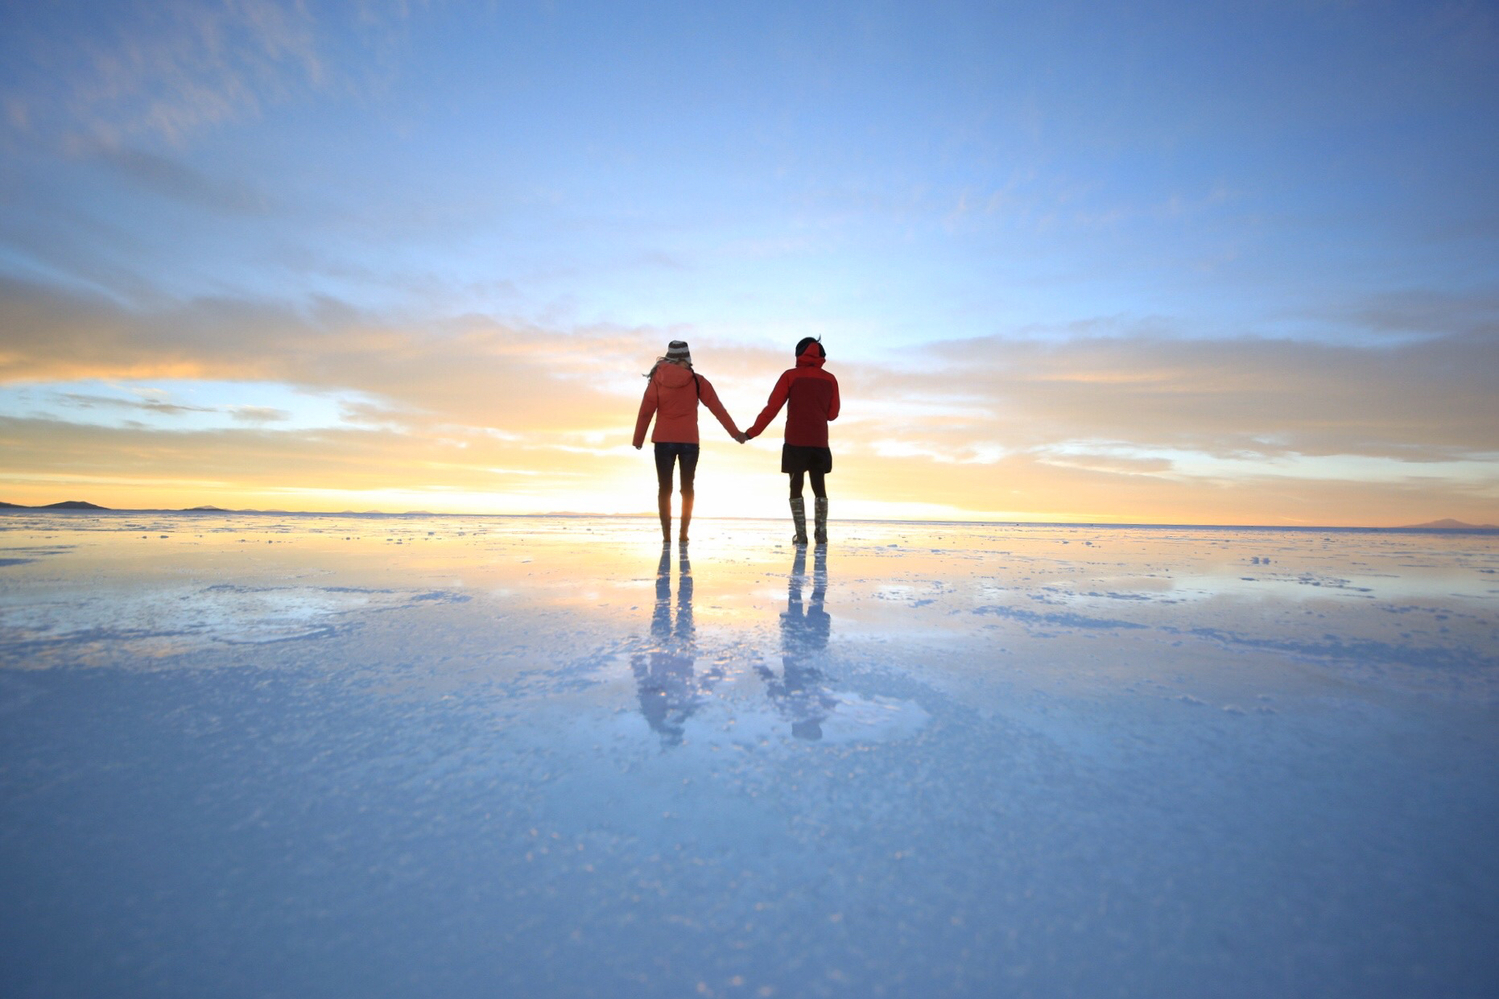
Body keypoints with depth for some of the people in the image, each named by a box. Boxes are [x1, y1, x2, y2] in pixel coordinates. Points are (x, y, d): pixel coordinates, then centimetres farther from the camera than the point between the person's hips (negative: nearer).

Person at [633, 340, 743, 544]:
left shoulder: (658, 379, -1)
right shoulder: (697, 381, 0)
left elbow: (646, 411, -3)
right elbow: (717, 408, 1)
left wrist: (638, 438, 6)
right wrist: (735, 433, 6)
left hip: (663, 441, 0)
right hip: (689, 441, 0)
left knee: (664, 488, 6)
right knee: (687, 488, 10)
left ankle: (666, 535, 3)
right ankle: (683, 535, 7)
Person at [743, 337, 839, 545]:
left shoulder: (790, 376, -1)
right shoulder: (830, 379, 7)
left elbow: (772, 408, -7)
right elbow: (832, 414, 12)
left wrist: (752, 432, -4)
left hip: (795, 442, -2)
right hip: (819, 443, 2)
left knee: (796, 486, 5)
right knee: (819, 486, 11)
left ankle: (801, 534, -2)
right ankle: (821, 533, 5)